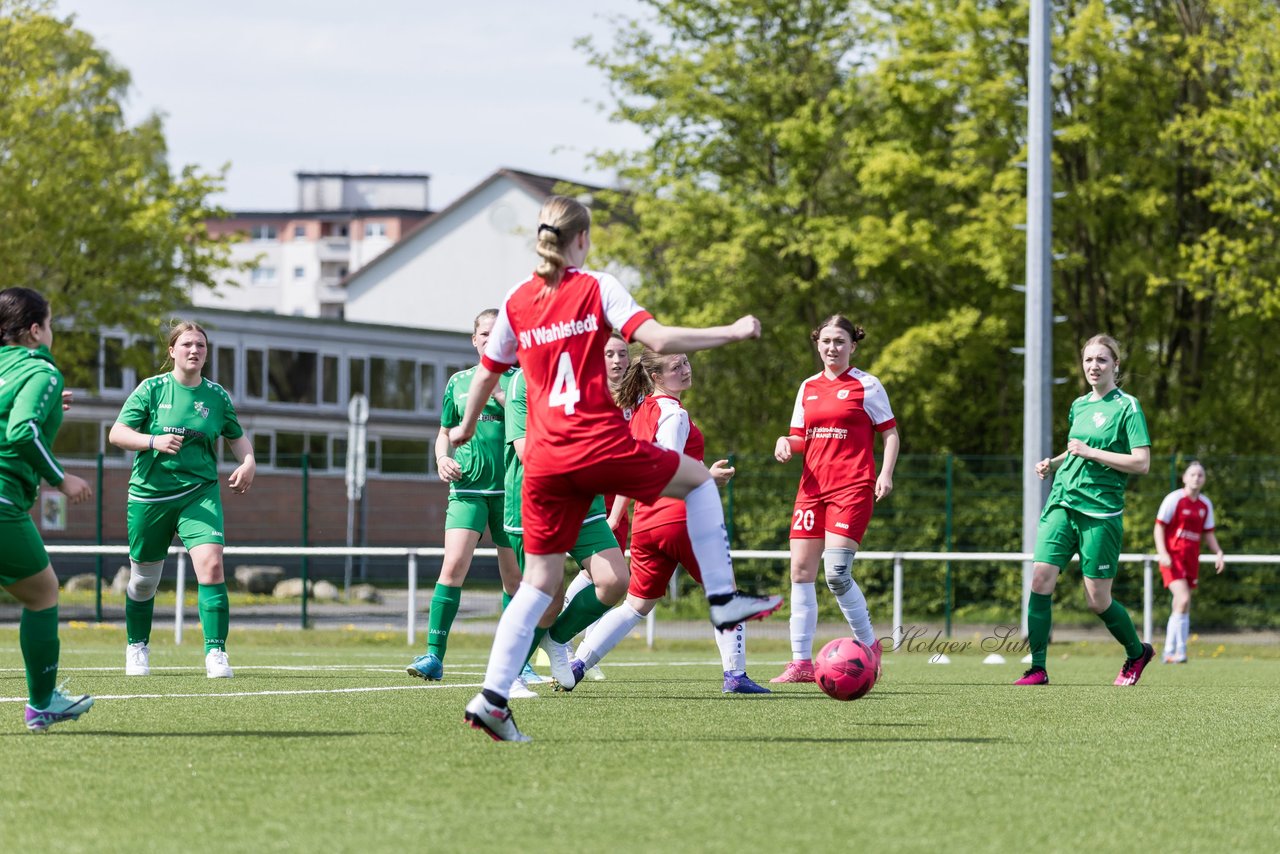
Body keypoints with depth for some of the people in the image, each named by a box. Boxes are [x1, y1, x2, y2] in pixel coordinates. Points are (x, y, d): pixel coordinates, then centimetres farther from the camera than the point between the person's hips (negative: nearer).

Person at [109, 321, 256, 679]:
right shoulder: (153, 389, -2)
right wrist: (153, 441, -23)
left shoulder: (217, 396, 5)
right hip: (149, 493, -1)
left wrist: (248, 462, 2)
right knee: (144, 579, 10)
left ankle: (216, 653, -19)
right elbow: (116, 434, -6)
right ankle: (137, 647, 35)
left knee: (211, 565, -21)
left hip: (200, 492, 1)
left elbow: (237, 436, 22)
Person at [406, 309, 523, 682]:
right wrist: (443, 458, 1)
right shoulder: (459, 382, 13)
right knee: (453, 564, -16)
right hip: (467, 487, 1)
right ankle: (434, 655, -18)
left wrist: (502, 398, -15)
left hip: (510, 488, -1)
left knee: (514, 575, 4)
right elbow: (445, 432, 21)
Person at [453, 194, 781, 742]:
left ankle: (492, 697, -4)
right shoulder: (597, 289, -4)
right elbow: (657, 340, -15)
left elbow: (486, 374, 19)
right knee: (697, 478, 22)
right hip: (603, 449, -4)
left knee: (539, 582, 7)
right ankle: (722, 599, 18)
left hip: (545, 462, 4)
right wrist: (732, 333, -4)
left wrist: (466, 428, 37)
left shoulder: (517, 302, 9)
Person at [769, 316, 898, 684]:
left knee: (836, 574, -16)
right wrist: (787, 443, -4)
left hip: (852, 488, -6)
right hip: (812, 486, 6)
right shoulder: (808, 387, 15)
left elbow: (890, 433, 2)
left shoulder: (866, 386, 0)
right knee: (801, 571, -1)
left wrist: (885, 473, -12)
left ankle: (869, 644, 5)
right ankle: (801, 663, 3)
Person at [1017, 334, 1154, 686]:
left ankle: (1137, 653, 26)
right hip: (1062, 502, 6)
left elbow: (1142, 462, -12)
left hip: (1101, 512, -6)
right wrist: (1052, 463, 12)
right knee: (1041, 578, -12)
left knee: (1097, 601, -1)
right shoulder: (1079, 405, 15)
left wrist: (1091, 453, -15)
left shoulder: (1127, 407, -5)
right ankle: (1037, 668, -9)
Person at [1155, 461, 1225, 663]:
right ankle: (1179, 650, -18)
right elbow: (1159, 527, -7)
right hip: (1173, 556, -6)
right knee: (1183, 600, -21)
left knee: (1181, 606, 8)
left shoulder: (1205, 504, 11)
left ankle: (1170, 652, 16)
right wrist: (1162, 553, -18)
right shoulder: (1174, 499, -7)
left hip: (1191, 559, 6)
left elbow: (1208, 533, 19)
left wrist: (1219, 552, 3)